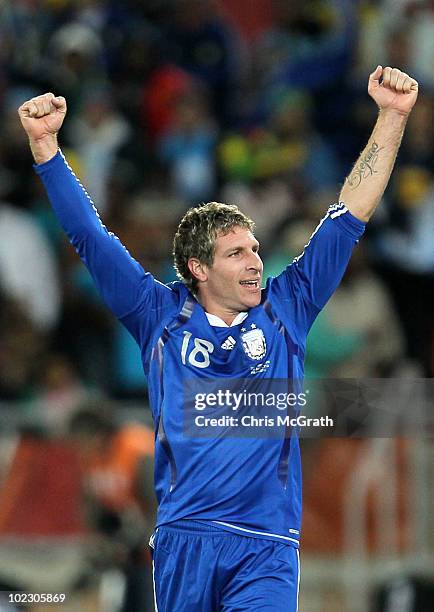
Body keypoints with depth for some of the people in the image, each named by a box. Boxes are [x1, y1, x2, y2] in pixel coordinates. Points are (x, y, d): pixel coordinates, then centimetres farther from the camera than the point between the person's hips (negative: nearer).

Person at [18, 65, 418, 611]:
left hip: (266, 550, 0)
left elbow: (348, 216, 10)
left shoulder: (284, 311, 10)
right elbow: (89, 235, 7)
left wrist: (392, 117, 6)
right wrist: (44, 144, 1)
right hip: (183, 542, 0)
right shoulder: (163, 318, 8)